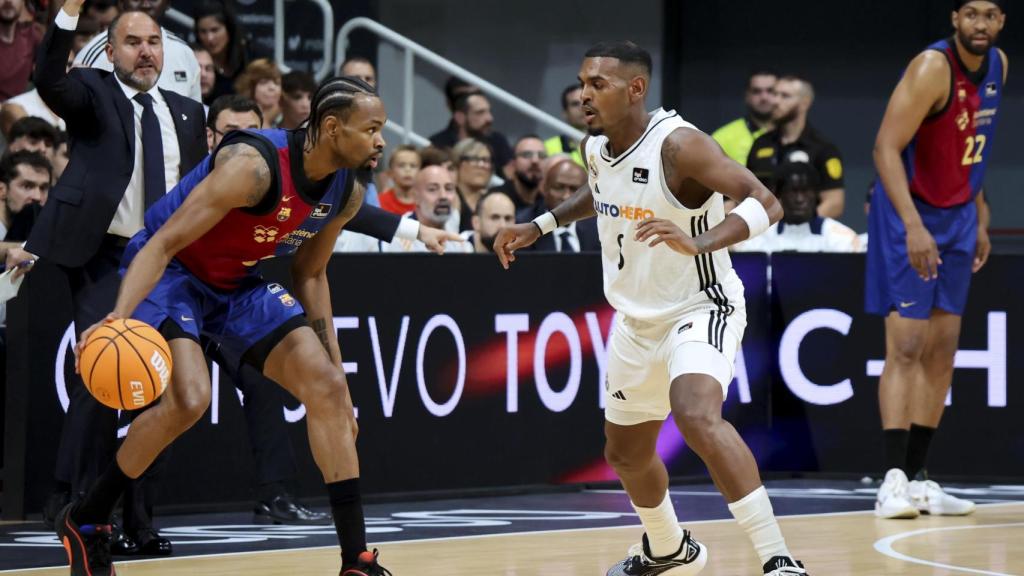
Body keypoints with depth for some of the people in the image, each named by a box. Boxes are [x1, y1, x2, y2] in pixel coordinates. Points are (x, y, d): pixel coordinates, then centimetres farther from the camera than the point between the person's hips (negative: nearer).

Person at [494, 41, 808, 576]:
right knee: (626, 454, 21)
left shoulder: (678, 145, -24)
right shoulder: (595, 147, -1)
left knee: (697, 415, -35)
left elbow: (765, 204, -30)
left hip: (701, 309, -8)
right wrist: (541, 225, 13)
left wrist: (699, 241, -45)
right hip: (638, 321, 8)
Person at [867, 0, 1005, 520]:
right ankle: (893, 481, -14)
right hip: (910, 216, -8)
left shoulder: (997, 66, 4)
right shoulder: (933, 68, -21)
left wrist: (980, 219, 15)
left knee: (943, 349, 7)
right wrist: (913, 226, -33)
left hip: (957, 217, 8)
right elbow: (886, 147, -26)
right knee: (906, 347, -12)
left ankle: (916, 478, 12)